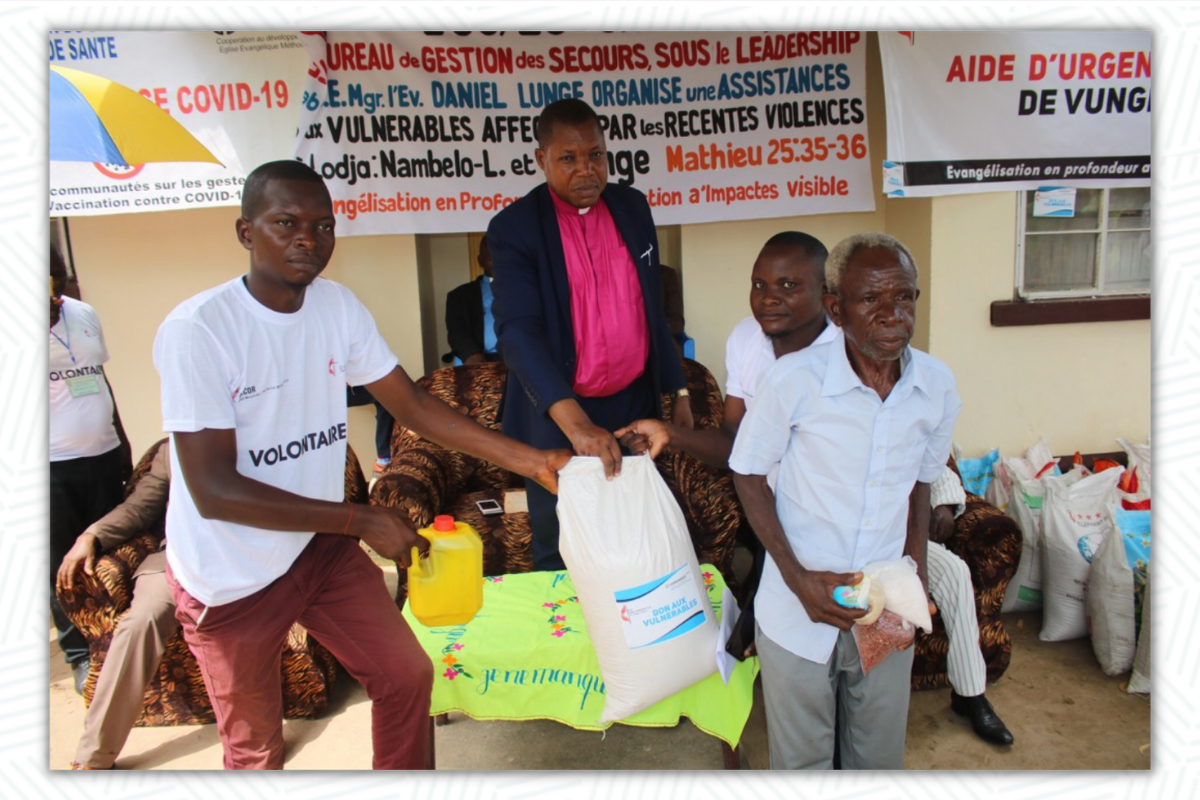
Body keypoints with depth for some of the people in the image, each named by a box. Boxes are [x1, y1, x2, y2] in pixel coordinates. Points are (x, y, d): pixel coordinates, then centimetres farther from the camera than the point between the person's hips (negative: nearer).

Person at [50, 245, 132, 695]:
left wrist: (122, 441, 20)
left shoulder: (84, 314, 9)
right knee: (65, 565, 6)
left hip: (104, 456, 5)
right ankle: (81, 655, 22)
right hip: (54, 468, -5)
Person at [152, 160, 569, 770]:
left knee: (407, 675, 10)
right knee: (255, 746, 14)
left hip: (322, 547, 5)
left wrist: (531, 460, -12)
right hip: (231, 579, -5)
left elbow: (413, 405, -4)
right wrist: (361, 520, -26)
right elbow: (214, 490, -25)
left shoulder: (338, 306, -5)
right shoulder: (196, 330, -24)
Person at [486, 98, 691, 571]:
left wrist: (678, 390, 11)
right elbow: (517, 331, -25)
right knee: (560, 554, 10)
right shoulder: (514, 227, -12)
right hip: (556, 416, -4)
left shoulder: (633, 207, 4)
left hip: (634, 405, 4)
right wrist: (576, 423, -37)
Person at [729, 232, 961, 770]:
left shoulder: (937, 385, -6)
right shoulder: (794, 380, -20)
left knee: (879, 759, 22)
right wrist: (798, 578, -15)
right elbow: (747, 474, -8)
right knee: (802, 762, 16)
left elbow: (919, 484, 8)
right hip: (797, 614, -3)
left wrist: (916, 577, -3)